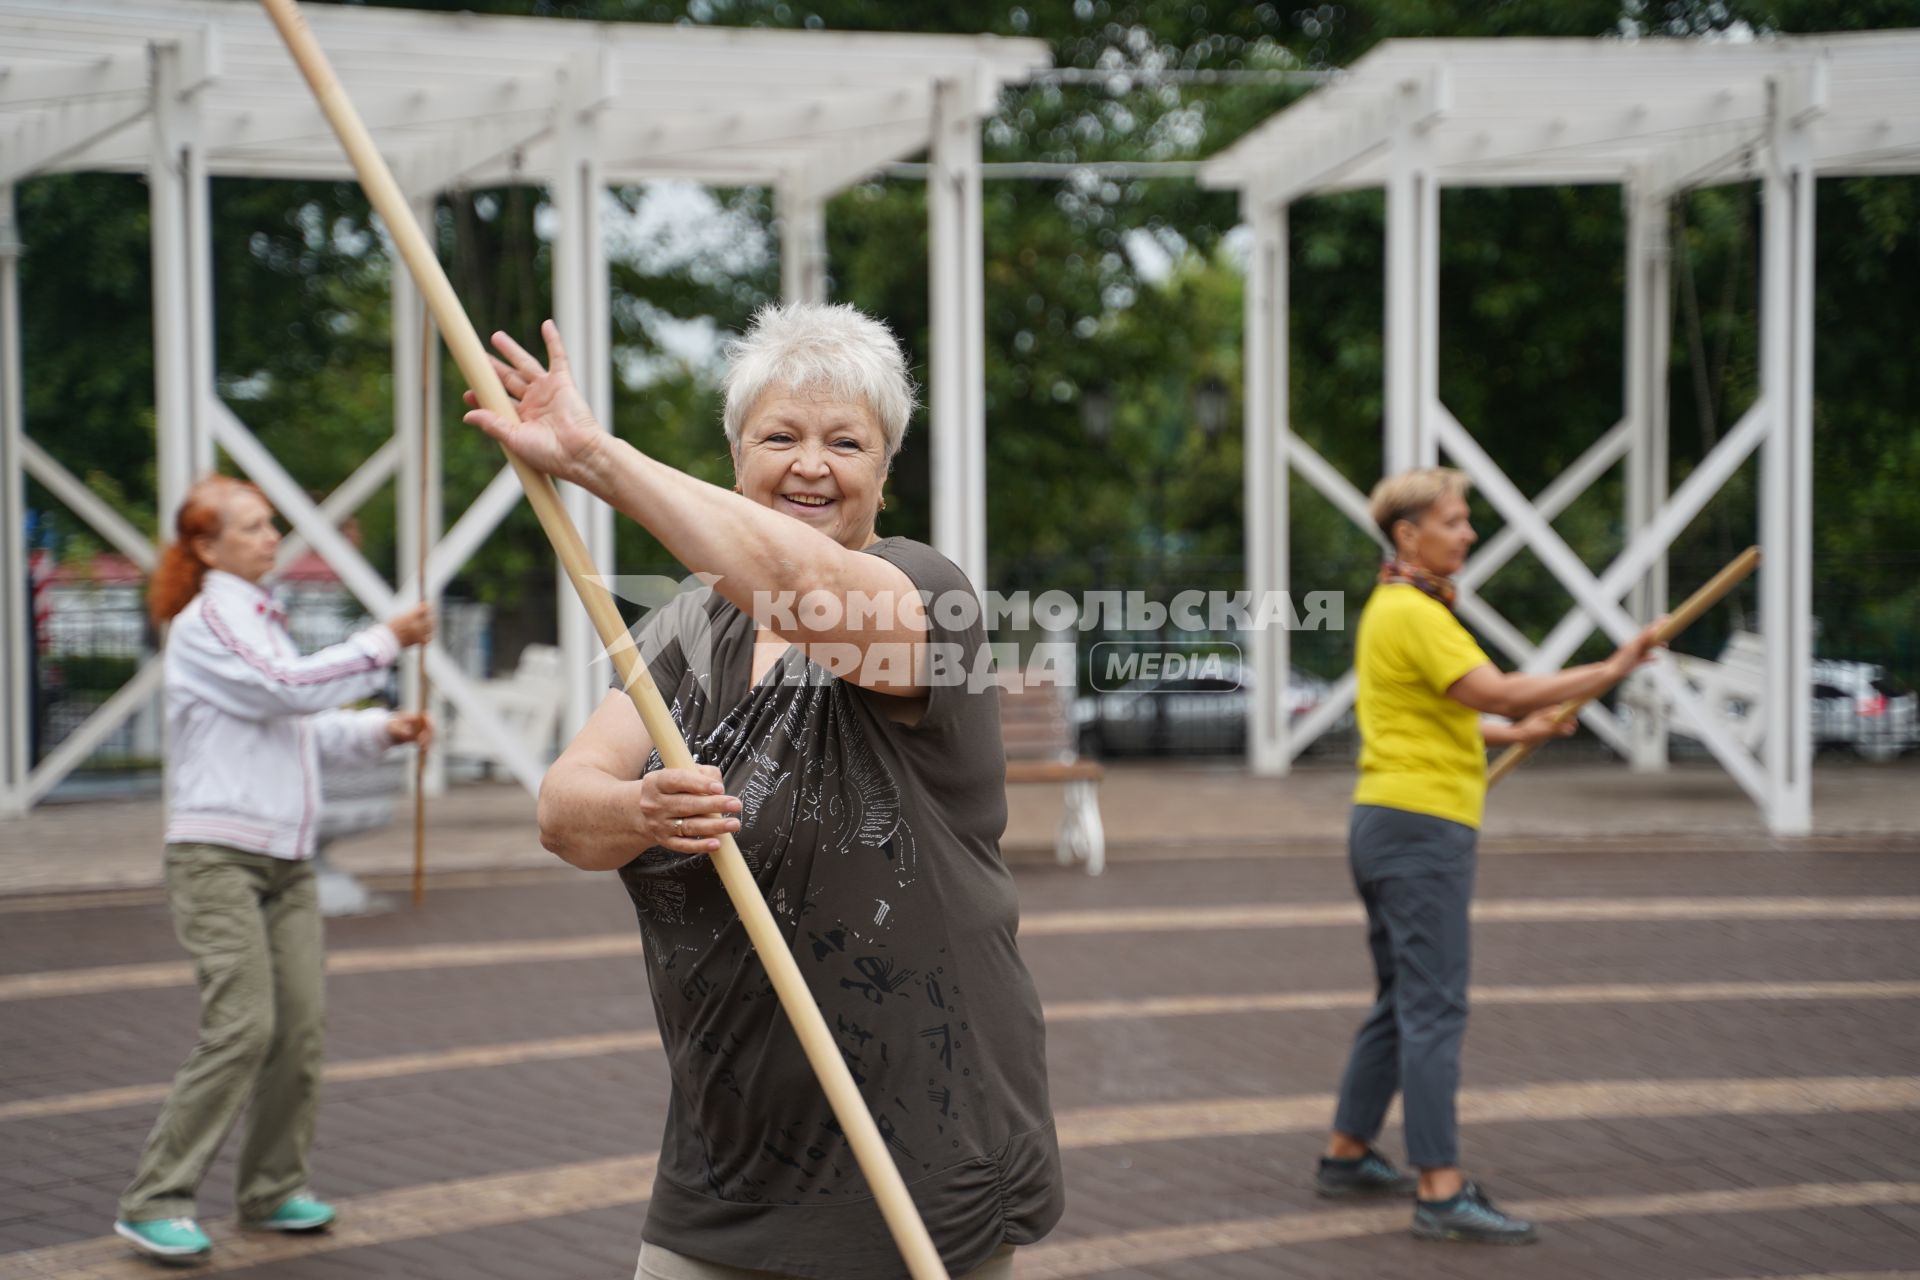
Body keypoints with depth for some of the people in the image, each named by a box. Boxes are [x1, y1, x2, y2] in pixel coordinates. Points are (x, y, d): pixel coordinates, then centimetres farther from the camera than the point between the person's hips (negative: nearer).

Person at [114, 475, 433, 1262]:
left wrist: (381, 730, 6)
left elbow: (302, 726, 22)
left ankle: (272, 1190, 15)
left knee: (302, 1025, 3)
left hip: (286, 857, 8)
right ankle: (154, 1202, -6)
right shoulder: (206, 622, -8)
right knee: (242, 1027, -15)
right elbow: (288, 689, -20)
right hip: (218, 852, -8)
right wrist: (386, 642, -15)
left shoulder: (259, 619, 20)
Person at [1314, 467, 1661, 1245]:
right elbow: (1498, 691, -24)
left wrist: (1513, 732, 11)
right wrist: (1609, 670, -21)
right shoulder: (1412, 614, -15)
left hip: (1389, 824, 10)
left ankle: (1347, 1157, 24)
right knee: (1434, 1010, -10)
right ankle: (1441, 1193, -9)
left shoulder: (1393, 608, 17)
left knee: (1401, 1004, 17)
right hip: (1420, 828, -10)